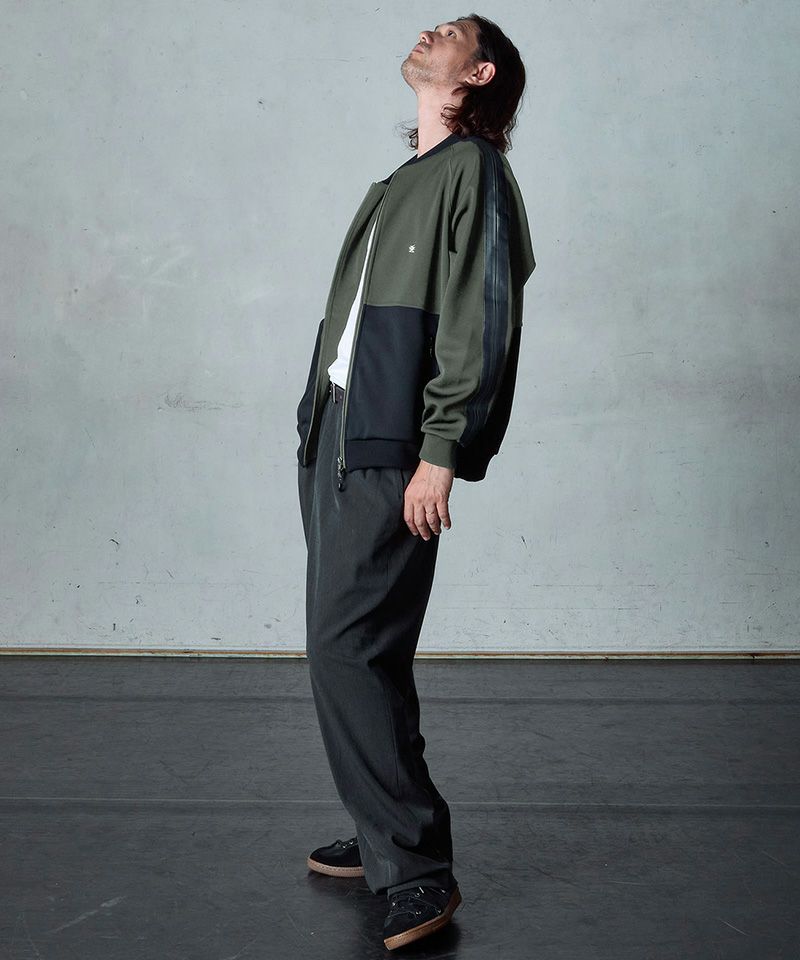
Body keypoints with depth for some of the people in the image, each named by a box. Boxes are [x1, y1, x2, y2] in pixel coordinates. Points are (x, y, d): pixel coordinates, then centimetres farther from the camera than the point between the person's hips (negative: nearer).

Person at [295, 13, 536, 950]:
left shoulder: (473, 170, -3)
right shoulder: (397, 186, 24)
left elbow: (480, 325, -13)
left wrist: (440, 454, -20)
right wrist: (318, 430, 17)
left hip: (388, 452, -9)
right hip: (332, 442, 9)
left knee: (347, 653, -14)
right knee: (350, 653, 10)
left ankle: (418, 871, -7)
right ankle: (386, 835, 21)